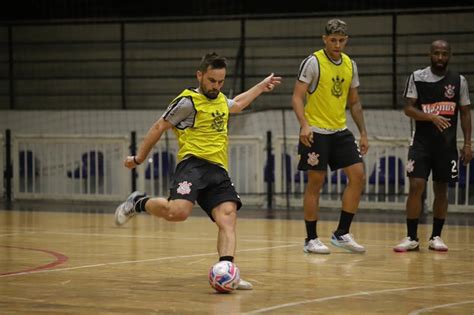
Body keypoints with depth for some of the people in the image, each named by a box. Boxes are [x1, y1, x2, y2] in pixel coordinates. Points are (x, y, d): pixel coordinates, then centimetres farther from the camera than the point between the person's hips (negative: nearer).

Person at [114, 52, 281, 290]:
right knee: (178, 212, -30)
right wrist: (139, 159, 9)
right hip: (194, 163, -7)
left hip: (218, 171, 7)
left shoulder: (220, 100, 22)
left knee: (228, 219, -16)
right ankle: (139, 203, -1)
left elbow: (237, 104, 48)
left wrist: (261, 87, 54)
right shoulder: (188, 102, -3)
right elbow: (159, 127, 4)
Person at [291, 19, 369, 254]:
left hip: (340, 131, 6)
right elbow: (297, 97, -12)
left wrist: (363, 133, 12)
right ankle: (311, 239, 7)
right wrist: (304, 124, -27)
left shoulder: (350, 65, 10)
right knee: (315, 182, -3)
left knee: (358, 176, -3)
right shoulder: (313, 62, -9)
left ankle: (342, 234, 6)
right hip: (316, 132, -6)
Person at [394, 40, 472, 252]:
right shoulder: (417, 77, -1)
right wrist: (432, 117, -22)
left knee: (441, 189, 6)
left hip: (447, 143, 2)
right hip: (422, 141, -1)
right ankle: (412, 238, -2)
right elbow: (409, 109, -5)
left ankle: (436, 237, 16)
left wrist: (467, 144, -1)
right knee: (416, 186, -9)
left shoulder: (459, 81, 3)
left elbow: (465, 113, 7)